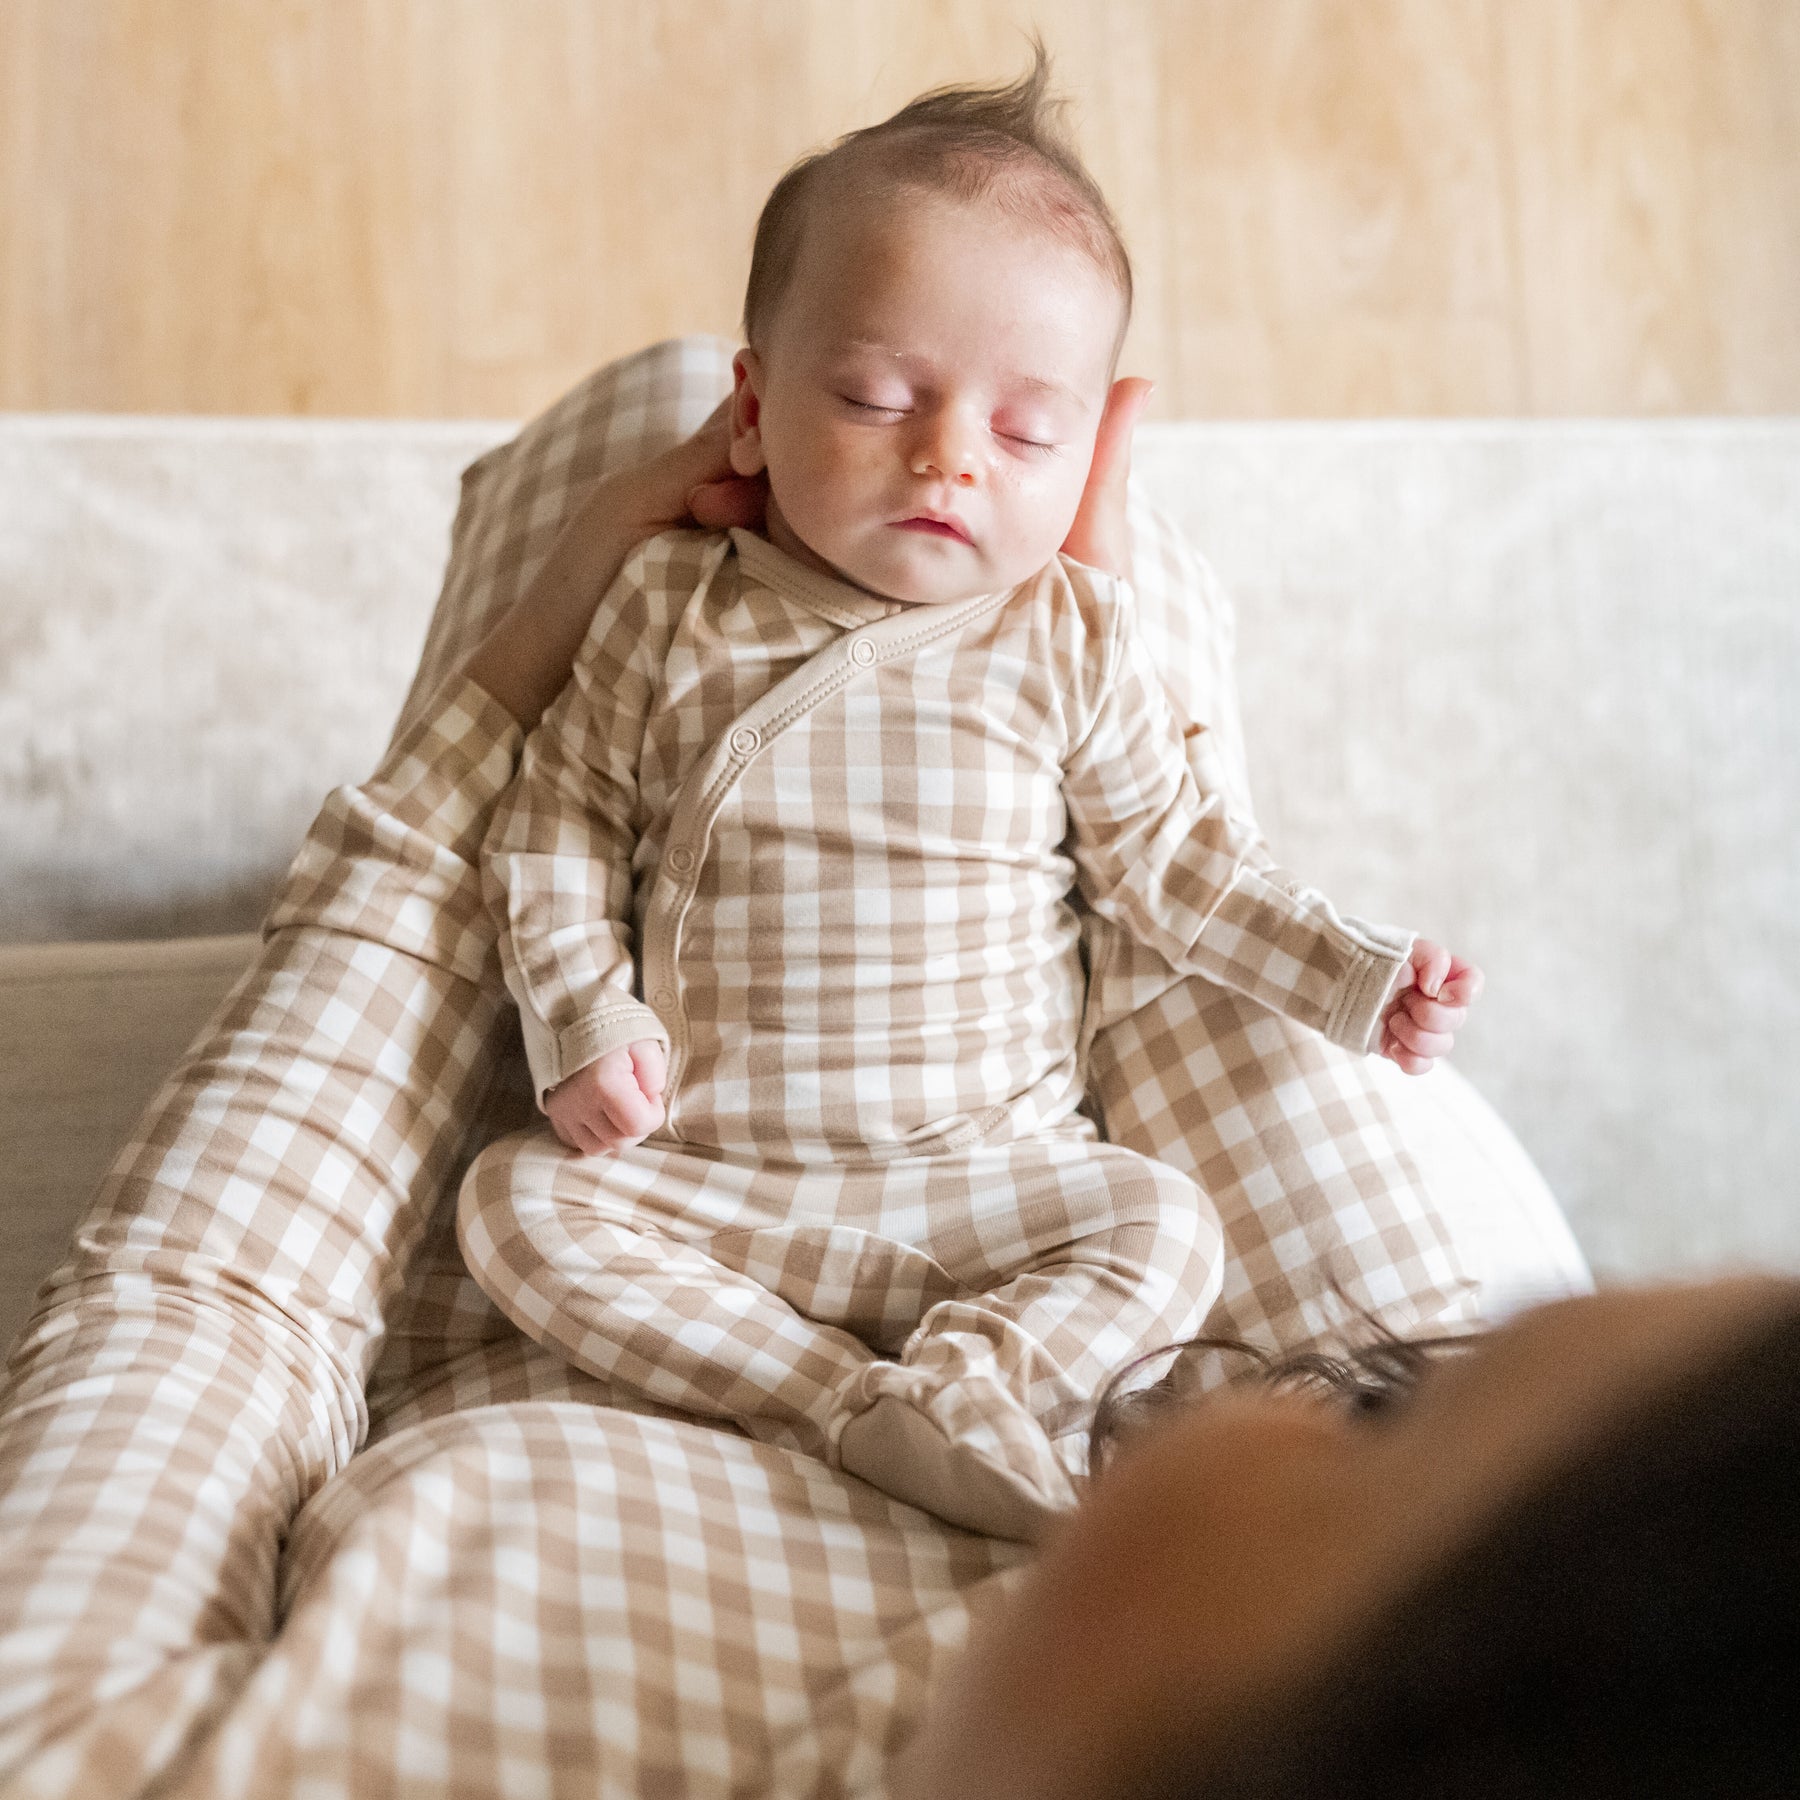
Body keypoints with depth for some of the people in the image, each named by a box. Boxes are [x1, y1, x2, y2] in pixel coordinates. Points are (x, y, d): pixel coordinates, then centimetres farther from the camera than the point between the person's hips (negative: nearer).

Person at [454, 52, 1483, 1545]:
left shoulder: (1073, 647, -2)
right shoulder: (674, 614, -2)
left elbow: (1174, 860, 6)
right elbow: (561, 818, 4)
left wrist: (1356, 978, 2)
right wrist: (582, 1016, -8)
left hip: (985, 1181, -1)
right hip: (703, 1177, 1)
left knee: (1166, 1226, -21)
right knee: (518, 1201, -19)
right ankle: (856, 1407, -25)